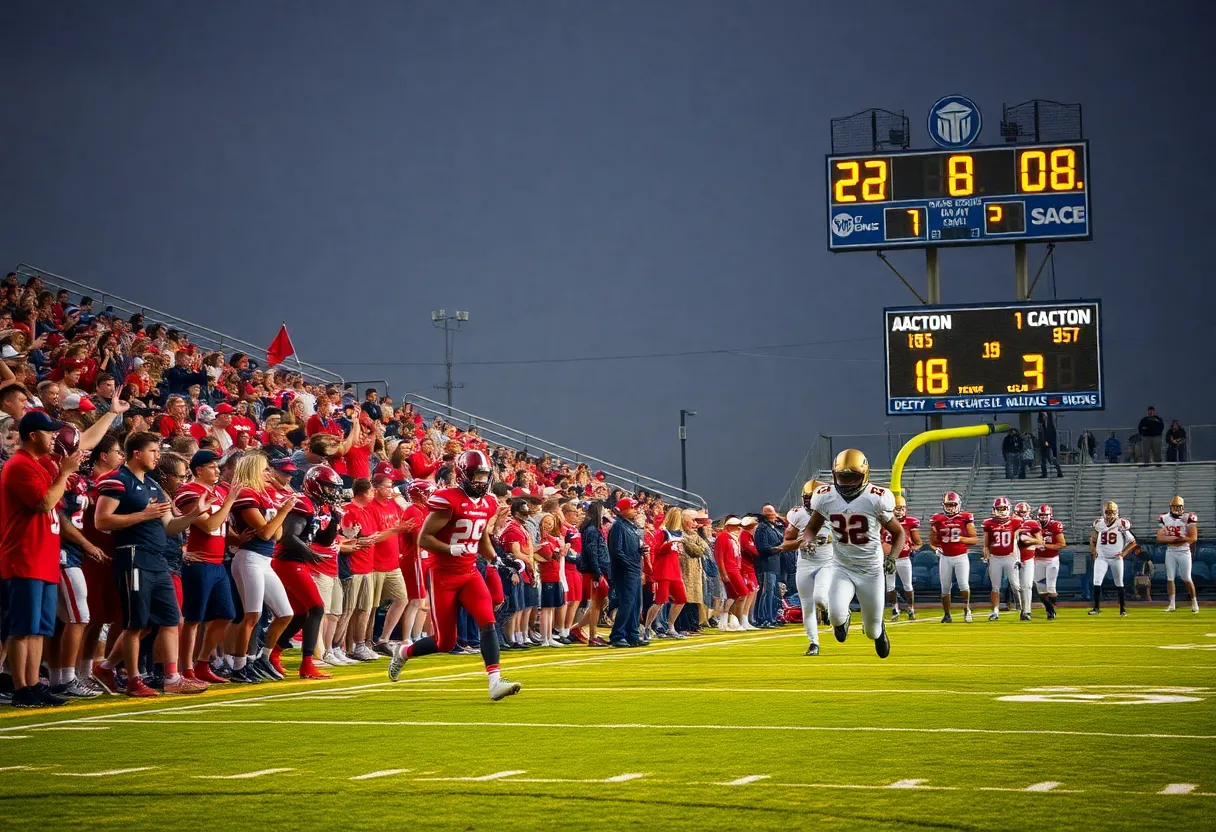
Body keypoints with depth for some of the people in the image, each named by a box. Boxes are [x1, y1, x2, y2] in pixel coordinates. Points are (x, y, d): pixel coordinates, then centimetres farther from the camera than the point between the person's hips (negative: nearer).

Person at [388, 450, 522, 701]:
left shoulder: (488, 504, 7)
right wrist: (453, 549, -29)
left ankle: (495, 681, -20)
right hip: (443, 576, -6)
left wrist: (496, 560, 5)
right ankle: (403, 652, 29)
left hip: (470, 574, 6)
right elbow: (424, 539, -17)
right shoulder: (448, 501, -17)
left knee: (488, 623, -16)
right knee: (445, 642, 1)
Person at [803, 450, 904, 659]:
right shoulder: (825, 498, -9)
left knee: (872, 632, 7)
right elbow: (811, 528, 8)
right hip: (841, 568, 1)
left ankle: (878, 629, 49)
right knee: (836, 615, -27)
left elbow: (898, 533, -2)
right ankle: (843, 618, 14)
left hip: (871, 571, -1)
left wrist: (892, 557, -20)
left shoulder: (876, 499, -16)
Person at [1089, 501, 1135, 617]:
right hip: (1101, 558, 2)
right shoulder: (1099, 524, 1)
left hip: (1116, 558, -2)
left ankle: (1123, 609, 14)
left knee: (1119, 584, 4)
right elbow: (1093, 540, 16)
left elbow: (1132, 542, 0)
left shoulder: (1121, 525, -8)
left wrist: (1124, 553, -8)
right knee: (1097, 583, -9)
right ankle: (1096, 607, 0)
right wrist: (1094, 550, 1)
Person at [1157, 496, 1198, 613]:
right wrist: (1178, 538, -15)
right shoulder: (1164, 519, 2)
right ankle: (1171, 604, 8)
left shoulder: (1188, 518, -8)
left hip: (1184, 552, -3)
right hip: (1170, 552, 3)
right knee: (1170, 578, 2)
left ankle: (1194, 602, 14)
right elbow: (1159, 538, -3)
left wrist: (1170, 539, -17)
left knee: (1187, 579, -1)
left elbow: (1193, 537, -14)